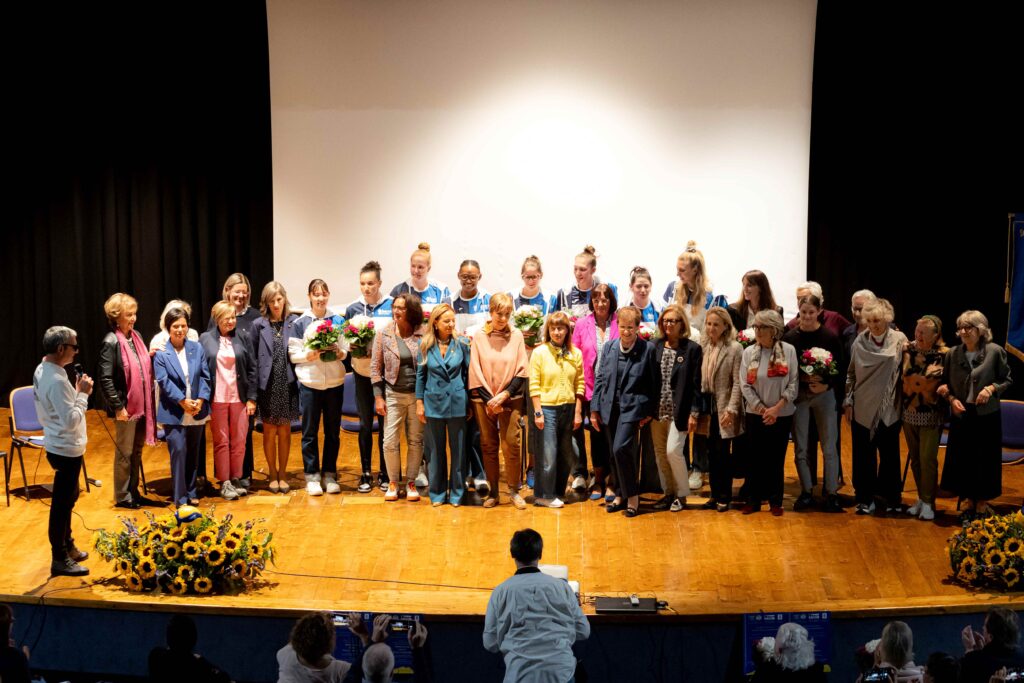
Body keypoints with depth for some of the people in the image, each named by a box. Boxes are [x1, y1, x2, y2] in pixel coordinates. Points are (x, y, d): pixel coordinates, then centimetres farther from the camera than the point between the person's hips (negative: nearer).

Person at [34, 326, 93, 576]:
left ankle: (67, 546, 36)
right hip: (66, 450, -10)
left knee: (68, 498, 22)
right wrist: (83, 394, -17)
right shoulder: (57, 380, -26)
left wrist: (76, 392, 4)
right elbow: (71, 420, -26)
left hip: (60, 447, 10)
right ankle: (59, 560, 8)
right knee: (62, 503, -1)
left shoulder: (42, 370, 5)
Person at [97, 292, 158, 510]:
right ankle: (122, 497, 18)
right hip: (126, 407, -7)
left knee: (137, 451, 16)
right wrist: (118, 407, -18)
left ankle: (133, 492, 27)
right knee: (124, 453, 6)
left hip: (141, 405, 7)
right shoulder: (111, 342, -14)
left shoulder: (136, 336, 6)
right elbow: (105, 379, -17)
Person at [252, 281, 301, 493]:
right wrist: (253, 389, -6)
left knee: (285, 430, 9)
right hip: (268, 386, 0)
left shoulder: (295, 322, 0)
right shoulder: (258, 325, -1)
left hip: (287, 385, 1)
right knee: (270, 431, 7)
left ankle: (283, 474, 21)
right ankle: (272, 474, 21)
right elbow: (252, 357, 0)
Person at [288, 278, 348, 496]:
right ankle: (311, 476, 11)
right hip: (309, 384, -2)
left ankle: (329, 474, 18)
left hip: (334, 383, 2)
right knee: (309, 431, 3)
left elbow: (346, 350, 9)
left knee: (333, 431, 8)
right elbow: (293, 354, 0)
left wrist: (338, 353, -12)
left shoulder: (338, 320, 4)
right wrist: (310, 355, -16)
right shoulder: (300, 323, 0)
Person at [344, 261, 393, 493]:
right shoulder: (352, 309, 5)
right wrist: (351, 348, -9)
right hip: (362, 372, 2)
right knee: (365, 423, 7)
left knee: (385, 423, 3)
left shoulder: (392, 306, -3)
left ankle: (384, 473, 14)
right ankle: (366, 474, 16)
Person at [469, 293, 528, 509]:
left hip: (510, 399, 0)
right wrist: (490, 399, -7)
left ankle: (514, 490, 5)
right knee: (488, 445, 3)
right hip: (483, 399, 0)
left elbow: (521, 370, 1)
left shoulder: (516, 335, 2)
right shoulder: (479, 336, 0)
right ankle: (492, 492, 12)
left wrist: (505, 395, -9)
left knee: (511, 443, -6)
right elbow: (475, 371, -1)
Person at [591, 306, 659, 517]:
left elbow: (654, 383, -1)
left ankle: (632, 496, -5)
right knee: (614, 453, 10)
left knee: (621, 449, -18)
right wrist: (595, 409, 7)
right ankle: (620, 495, 24)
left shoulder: (648, 349, -4)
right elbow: (600, 379, 10)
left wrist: (650, 412, -4)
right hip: (610, 407, 5)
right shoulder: (609, 347, 7)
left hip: (633, 407, -5)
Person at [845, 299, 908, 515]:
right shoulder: (860, 341, -1)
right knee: (864, 455, 5)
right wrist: (848, 401, 3)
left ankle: (891, 497, 19)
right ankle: (865, 498, 15)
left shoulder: (899, 340, -4)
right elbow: (851, 373, 5)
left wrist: (906, 402, -4)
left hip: (889, 408, -1)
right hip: (863, 408, 1)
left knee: (890, 454, 7)